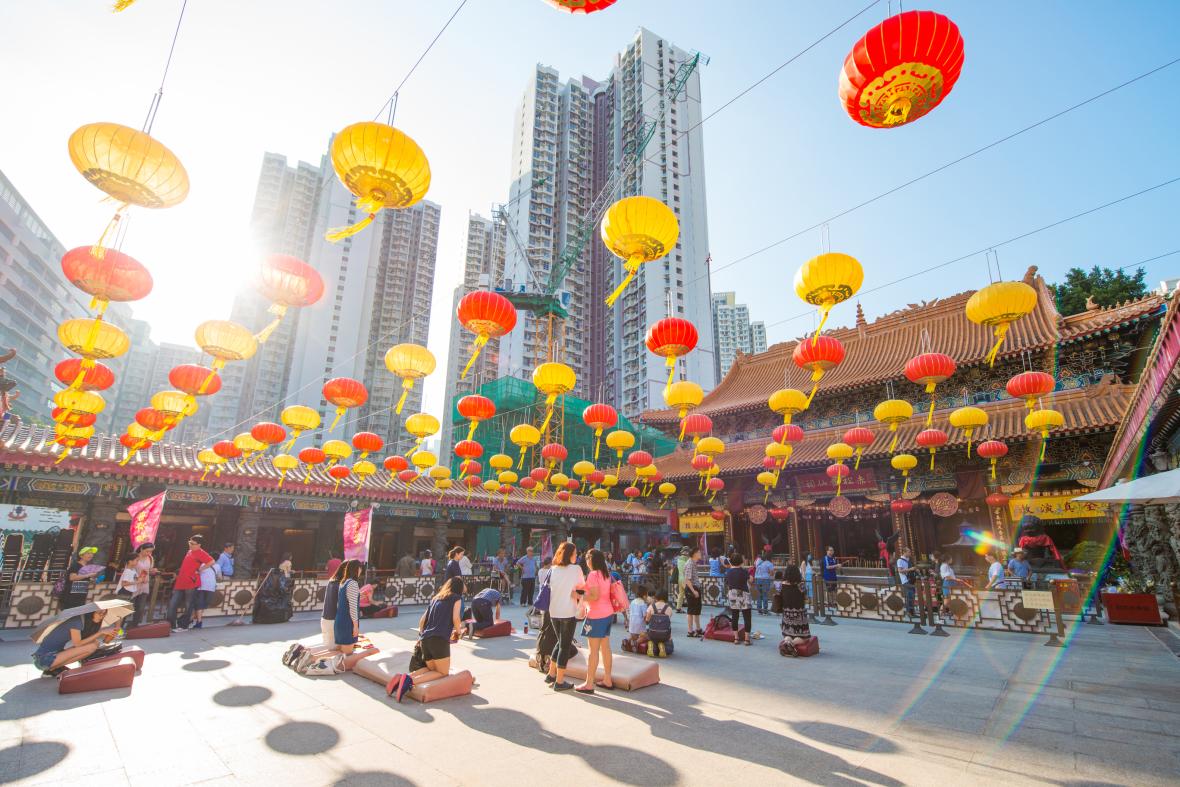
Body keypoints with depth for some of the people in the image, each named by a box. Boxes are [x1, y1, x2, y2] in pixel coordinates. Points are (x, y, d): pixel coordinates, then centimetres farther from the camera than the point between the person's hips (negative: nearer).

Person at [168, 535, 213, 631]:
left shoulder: (201, 553, -11)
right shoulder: (190, 551, 15)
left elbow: (211, 561, -23)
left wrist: (200, 569, -16)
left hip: (191, 584, -8)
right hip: (180, 583, 8)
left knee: (188, 606, 3)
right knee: (172, 603, 5)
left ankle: (183, 625, 14)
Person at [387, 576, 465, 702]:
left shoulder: (436, 598, 24)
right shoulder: (456, 598, 7)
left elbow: (422, 621, 23)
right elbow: (455, 618, -6)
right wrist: (457, 632, 12)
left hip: (425, 639, 7)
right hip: (440, 639, -7)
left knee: (431, 669, 21)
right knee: (443, 672, 3)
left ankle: (403, 677, -3)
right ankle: (410, 680, -18)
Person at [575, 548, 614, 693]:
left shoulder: (593, 574, -15)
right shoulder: (606, 574, 10)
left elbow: (595, 596, -22)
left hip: (597, 615, -8)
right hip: (608, 613, 8)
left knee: (594, 650, -2)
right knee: (605, 647, 14)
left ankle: (589, 684, 4)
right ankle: (607, 680, 22)